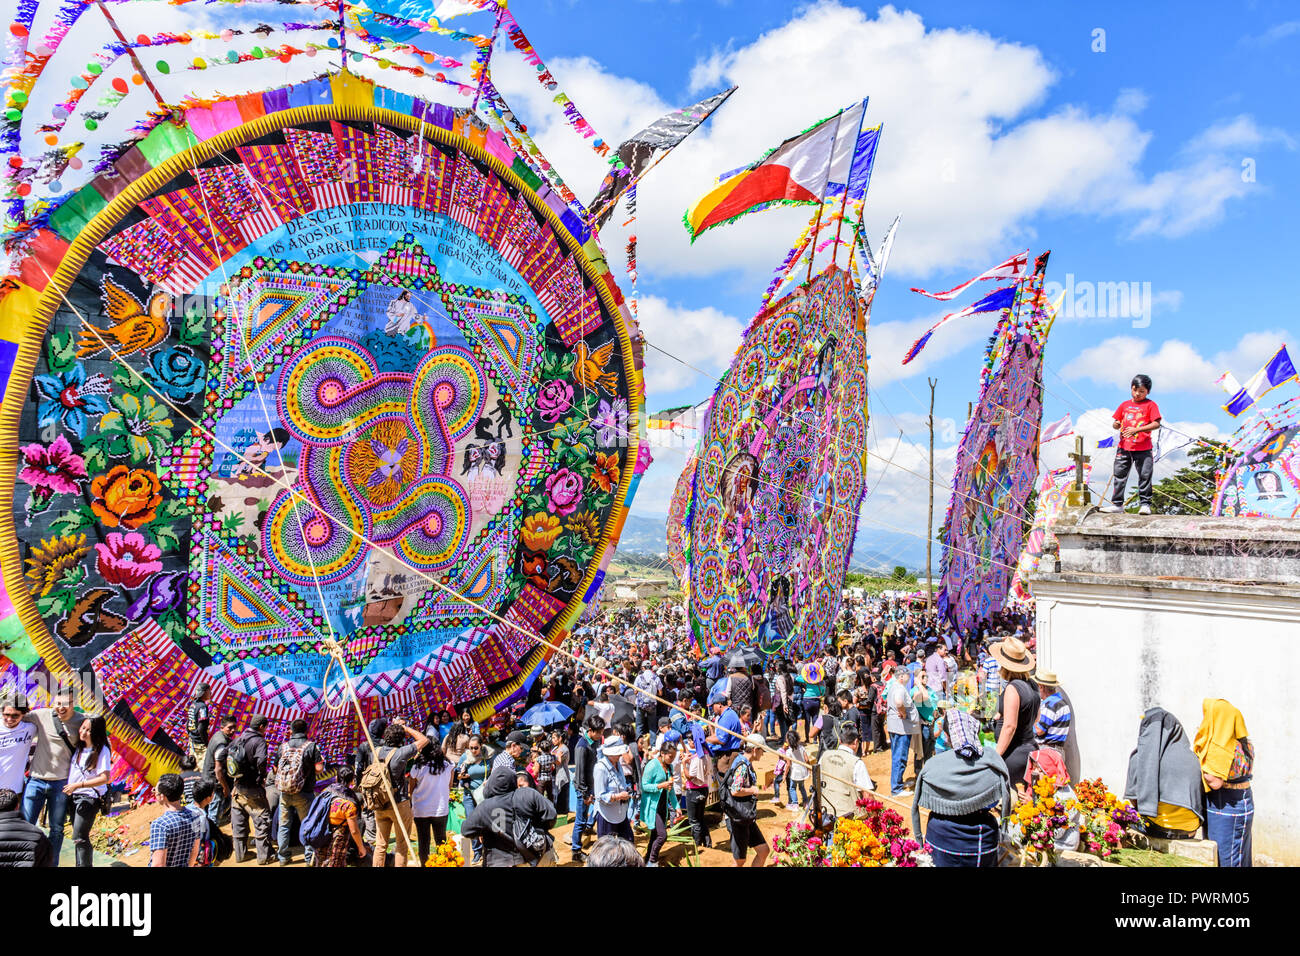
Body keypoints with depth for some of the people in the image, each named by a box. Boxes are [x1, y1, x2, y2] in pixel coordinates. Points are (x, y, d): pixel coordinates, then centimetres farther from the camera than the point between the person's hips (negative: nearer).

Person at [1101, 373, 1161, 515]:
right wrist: (1115, 425, -11)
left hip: (1143, 448, -4)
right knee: (1120, 474, 6)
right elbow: (1116, 422, 15)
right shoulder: (1125, 404, 13)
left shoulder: (1150, 405, -2)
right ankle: (1117, 503, 13)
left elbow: (1156, 424, -12)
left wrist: (1136, 429, -21)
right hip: (1124, 447, 4)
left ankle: (1145, 504, 7)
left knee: (1145, 475, -1)